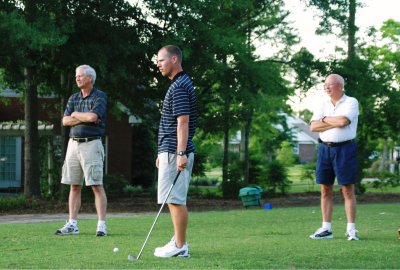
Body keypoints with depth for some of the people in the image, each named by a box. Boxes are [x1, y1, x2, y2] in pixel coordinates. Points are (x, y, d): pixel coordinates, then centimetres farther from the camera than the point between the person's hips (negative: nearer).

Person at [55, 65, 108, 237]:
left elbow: (93, 116, -19)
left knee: (96, 185, -6)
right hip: (73, 143, 6)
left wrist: (76, 114, -2)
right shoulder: (73, 98, 15)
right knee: (74, 186, 7)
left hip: (91, 144, -6)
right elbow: (65, 121, 5)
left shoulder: (100, 97, -3)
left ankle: (101, 225, -6)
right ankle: (72, 225, 10)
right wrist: (85, 118, -8)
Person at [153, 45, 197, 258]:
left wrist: (181, 153, -26)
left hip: (175, 152, -11)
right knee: (175, 200, 13)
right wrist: (163, 153, 24)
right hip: (171, 151, 11)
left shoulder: (179, 87, -14)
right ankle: (178, 241, 18)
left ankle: (180, 246, -5)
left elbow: (183, 122, -21)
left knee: (175, 200, -8)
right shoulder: (180, 84, 18)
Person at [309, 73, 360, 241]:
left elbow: (343, 121, -20)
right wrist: (335, 123, -9)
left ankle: (351, 229, -3)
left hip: (344, 148, -5)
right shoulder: (323, 104, 12)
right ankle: (326, 229, 9)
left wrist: (325, 119, -3)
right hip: (325, 148, 5)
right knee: (325, 190, 5)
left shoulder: (351, 102, -2)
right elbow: (313, 127, 0)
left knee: (348, 189, -4)